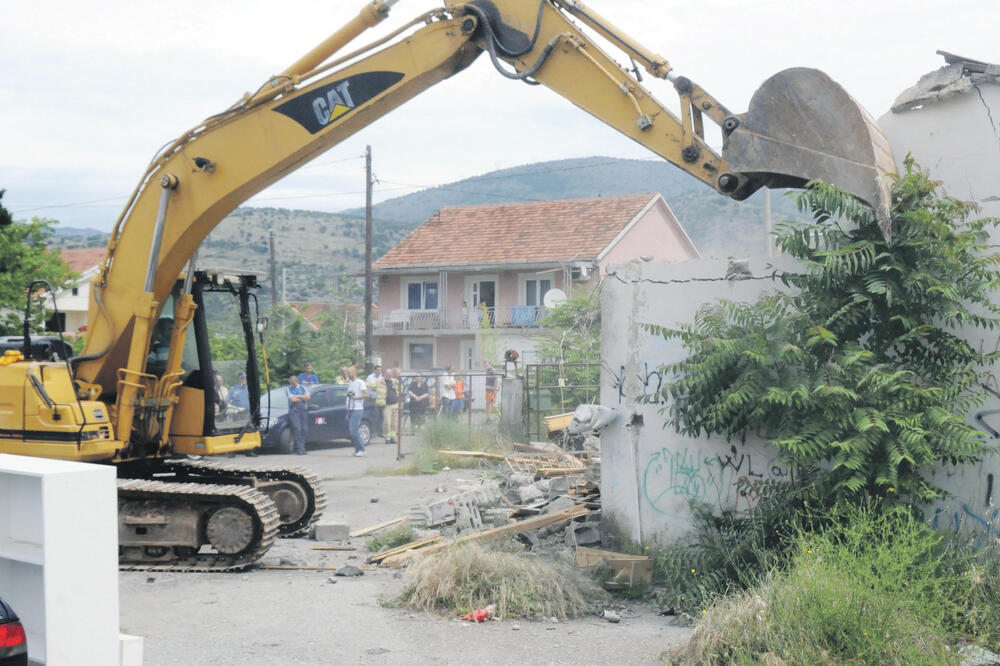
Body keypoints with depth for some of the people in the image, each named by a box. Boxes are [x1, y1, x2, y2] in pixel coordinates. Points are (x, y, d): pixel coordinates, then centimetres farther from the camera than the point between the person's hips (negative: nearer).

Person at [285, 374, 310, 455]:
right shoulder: (288, 389, 5)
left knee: (303, 429, -2)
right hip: (293, 410, -4)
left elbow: (308, 397, 2)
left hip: (302, 409, 4)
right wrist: (303, 398, 2)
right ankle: (300, 449, -18)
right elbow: (292, 399, -9)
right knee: (297, 429, -15)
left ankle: (302, 448, 3)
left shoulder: (302, 387, 15)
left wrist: (298, 396, -5)